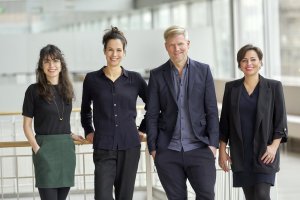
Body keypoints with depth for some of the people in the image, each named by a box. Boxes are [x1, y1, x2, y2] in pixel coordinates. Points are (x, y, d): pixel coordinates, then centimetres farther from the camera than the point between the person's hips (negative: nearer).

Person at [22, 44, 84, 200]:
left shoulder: (66, 90, 11)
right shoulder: (34, 90, -3)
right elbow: (27, 125, -2)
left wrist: (70, 135, 8)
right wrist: (37, 149, -12)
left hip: (66, 148, 5)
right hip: (45, 148, -5)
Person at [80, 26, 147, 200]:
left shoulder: (135, 79, 3)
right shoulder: (92, 79, 2)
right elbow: (85, 109, 20)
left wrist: (144, 128, 11)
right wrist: (89, 131, 12)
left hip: (130, 148, 1)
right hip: (103, 149, -1)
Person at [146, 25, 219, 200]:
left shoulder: (203, 70, 5)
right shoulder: (157, 75, 6)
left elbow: (212, 111, 3)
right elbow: (152, 115, 6)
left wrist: (213, 144, -4)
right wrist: (152, 148, 0)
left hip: (199, 148, 0)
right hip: (168, 152, 1)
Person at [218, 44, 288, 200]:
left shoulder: (274, 87, -1)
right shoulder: (231, 87, 6)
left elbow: (280, 121, -1)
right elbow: (224, 121, 9)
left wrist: (274, 146, -13)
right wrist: (222, 150, 5)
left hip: (264, 153, -3)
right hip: (240, 154, 3)